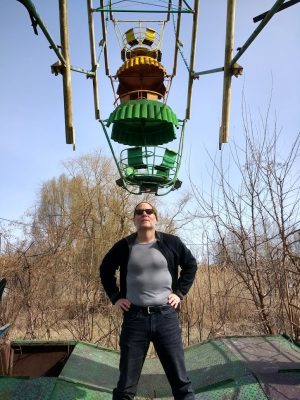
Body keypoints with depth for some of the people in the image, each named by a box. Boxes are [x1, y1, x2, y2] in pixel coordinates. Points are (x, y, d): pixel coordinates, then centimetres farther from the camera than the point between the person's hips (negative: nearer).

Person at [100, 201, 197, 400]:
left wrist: (180, 293, 5)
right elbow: (105, 270, 16)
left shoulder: (171, 242, -1)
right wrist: (115, 297, 6)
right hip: (135, 318, 0)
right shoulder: (124, 245, 0)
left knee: (181, 381, 9)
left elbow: (191, 265, 13)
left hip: (166, 316, 0)